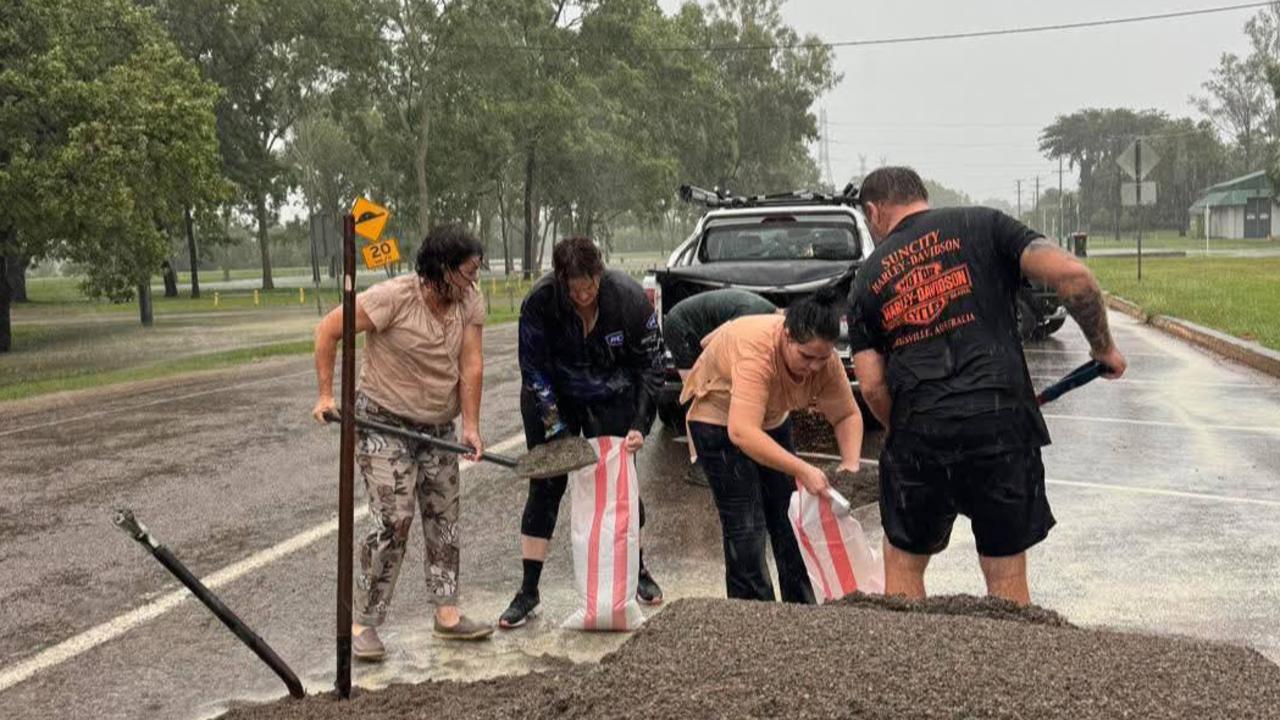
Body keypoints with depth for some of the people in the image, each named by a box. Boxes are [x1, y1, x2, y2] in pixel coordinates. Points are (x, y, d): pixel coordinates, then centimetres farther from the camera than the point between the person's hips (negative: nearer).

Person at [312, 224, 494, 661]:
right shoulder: (393, 297, -22)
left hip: (438, 427, 6)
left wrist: (470, 426, -17)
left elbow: (471, 365, -10)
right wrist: (326, 395, -14)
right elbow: (328, 330, -15)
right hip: (383, 423, -6)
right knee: (392, 522, -11)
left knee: (444, 519, 10)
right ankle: (364, 623, 1)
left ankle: (447, 613, 21)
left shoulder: (470, 302, -6)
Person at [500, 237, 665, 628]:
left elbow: (650, 365, -11)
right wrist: (557, 430, -22)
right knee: (545, 485, -3)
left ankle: (638, 570, 26)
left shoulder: (630, 298, -23)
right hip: (553, 400, 0)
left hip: (611, 399, 1)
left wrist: (639, 425, -17)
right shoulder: (539, 302, -26)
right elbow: (533, 370, -17)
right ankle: (528, 591, 4)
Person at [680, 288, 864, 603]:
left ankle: (802, 609, 21)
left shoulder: (823, 357, -22)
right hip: (718, 419, -6)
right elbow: (742, 433, -50)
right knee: (745, 526, -12)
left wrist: (851, 464, -30)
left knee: (789, 518, 9)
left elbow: (847, 415, -13)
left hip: (771, 418, 6)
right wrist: (802, 470, -52)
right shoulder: (756, 352, -41)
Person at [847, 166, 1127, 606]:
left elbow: (872, 386, 5)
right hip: (1000, 422, -1)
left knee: (903, 565, 19)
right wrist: (1103, 346, 8)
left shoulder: (868, 280, 13)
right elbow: (1071, 275, -5)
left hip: (919, 431, 1)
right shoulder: (982, 226, 8)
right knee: (1007, 578, 11)